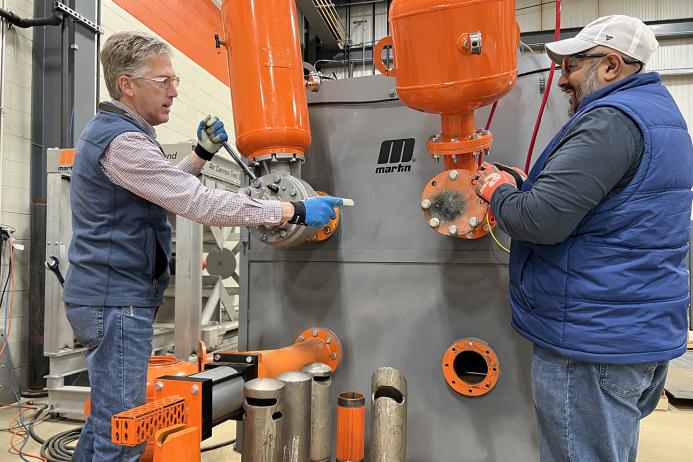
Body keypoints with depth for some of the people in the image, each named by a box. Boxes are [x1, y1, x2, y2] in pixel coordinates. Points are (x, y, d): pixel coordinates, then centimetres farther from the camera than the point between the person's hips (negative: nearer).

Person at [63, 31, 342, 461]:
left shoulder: (108, 130, 16)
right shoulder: (122, 140, -18)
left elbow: (163, 188, 26)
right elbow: (200, 204, -26)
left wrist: (203, 153, 13)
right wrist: (295, 210, -24)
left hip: (108, 296, 11)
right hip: (118, 300, -11)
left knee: (107, 417, 20)